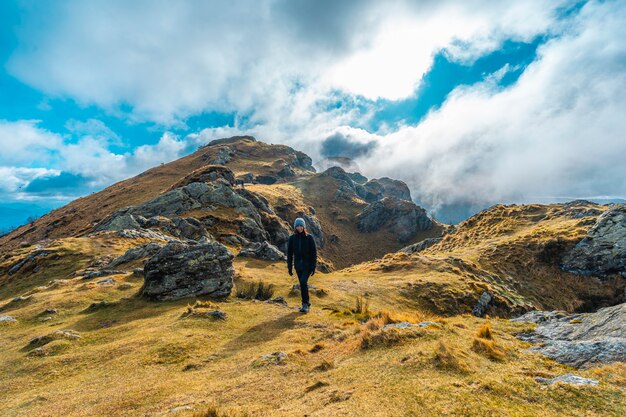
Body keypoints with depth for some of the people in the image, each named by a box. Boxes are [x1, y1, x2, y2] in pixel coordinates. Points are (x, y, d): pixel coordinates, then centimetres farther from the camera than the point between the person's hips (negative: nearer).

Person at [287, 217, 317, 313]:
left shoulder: (309, 238, -9)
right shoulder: (292, 238, -3)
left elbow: (314, 252, -6)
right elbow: (289, 253, 2)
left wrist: (314, 267, -10)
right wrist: (289, 267, 1)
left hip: (308, 265, -3)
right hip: (298, 265, 3)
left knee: (303, 282, -17)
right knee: (303, 284, 11)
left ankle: (305, 304, -2)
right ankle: (307, 304, 27)